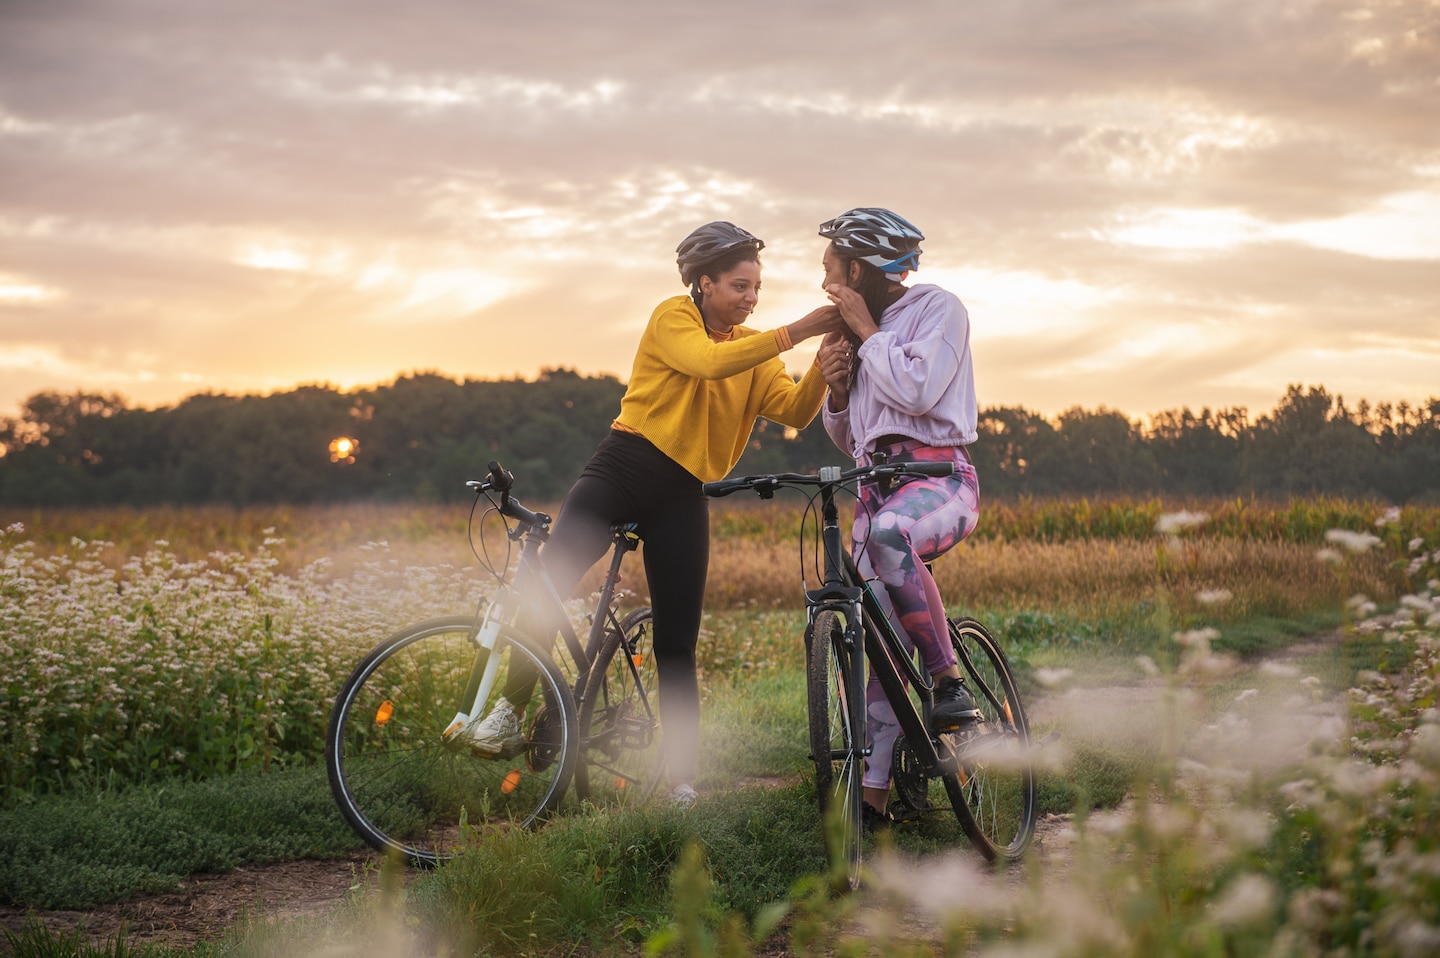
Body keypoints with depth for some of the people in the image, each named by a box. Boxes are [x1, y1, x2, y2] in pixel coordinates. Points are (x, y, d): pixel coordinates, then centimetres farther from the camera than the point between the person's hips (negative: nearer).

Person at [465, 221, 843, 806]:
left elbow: (795, 412, -4)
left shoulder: (754, 349, 12)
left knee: (677, 643, 2)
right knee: (550, 575, -25)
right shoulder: (673, 318, -2)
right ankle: (510, 709, -9)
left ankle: (683, 780, 9)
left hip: (683, 495, 4)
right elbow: (710, 361, -23)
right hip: (624, 466, -4)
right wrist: (795, 332, -27)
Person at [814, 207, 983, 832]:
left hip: (938, 476, -7)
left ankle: (950, 682, -31)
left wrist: (866, 331, -6)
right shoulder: (859, 333, 23)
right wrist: (837, 390, 3)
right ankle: (874, 794, -1)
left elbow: (915, 392, -17)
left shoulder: (938, 309, 0)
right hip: (876, 486, 7)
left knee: (889, 534, -41)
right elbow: (847, 438, 23)